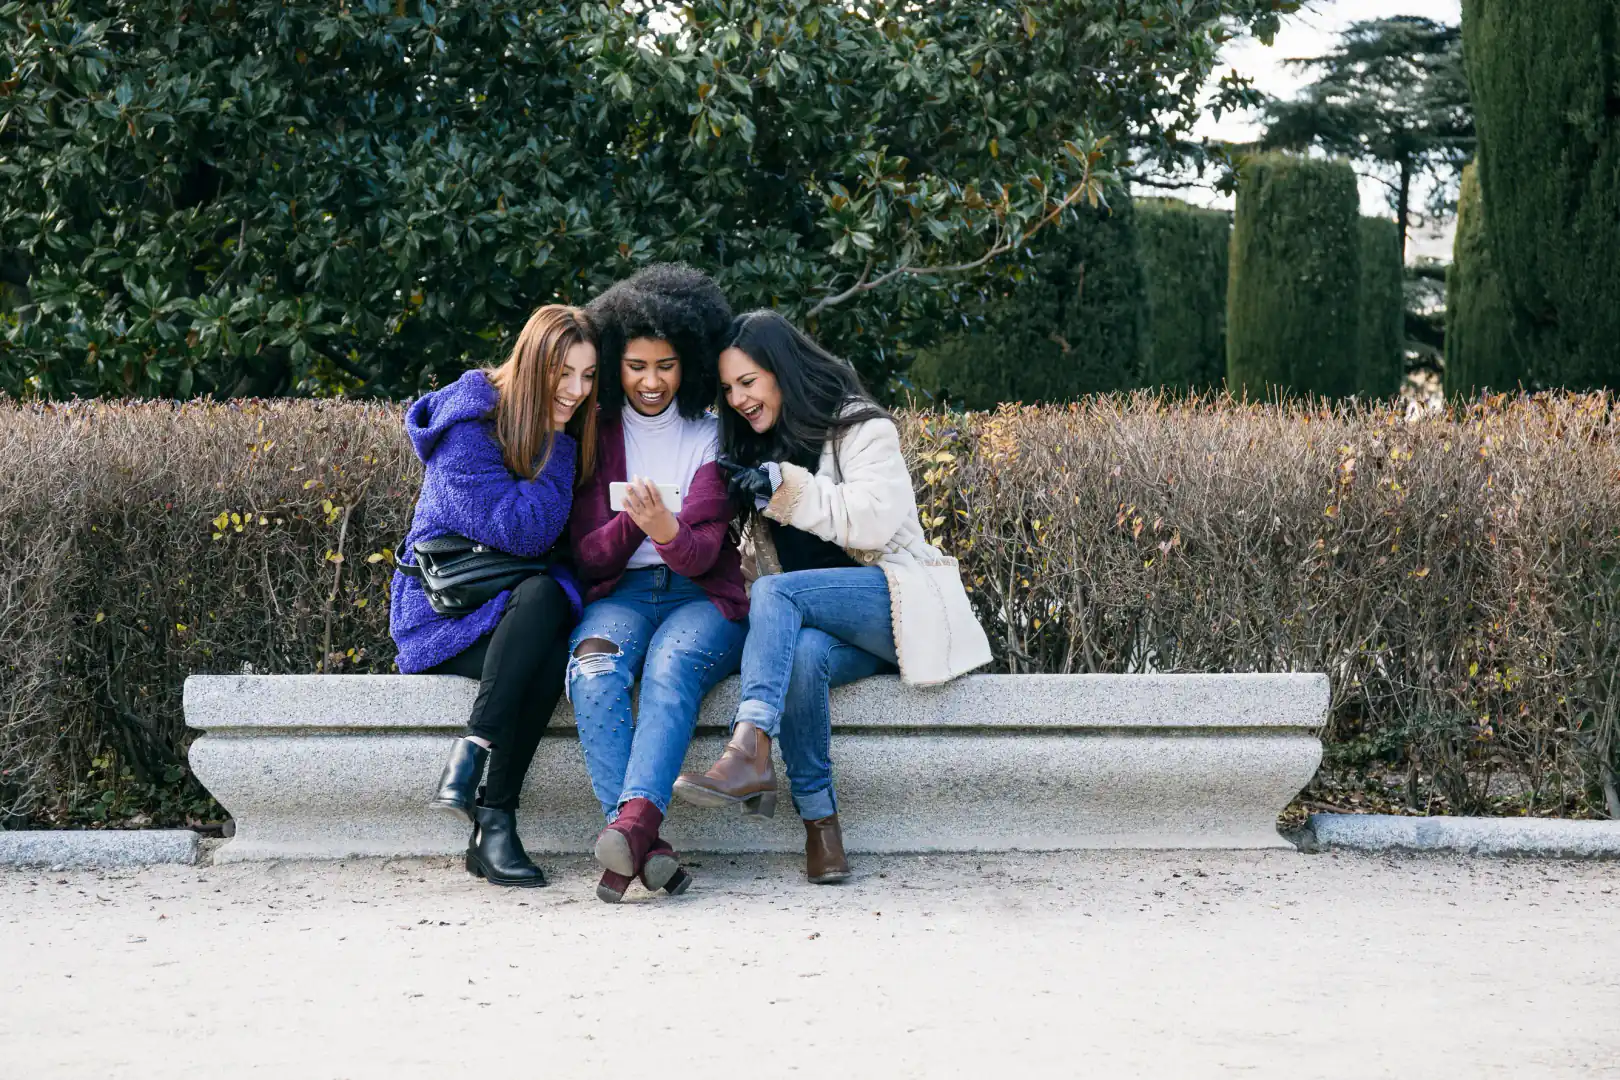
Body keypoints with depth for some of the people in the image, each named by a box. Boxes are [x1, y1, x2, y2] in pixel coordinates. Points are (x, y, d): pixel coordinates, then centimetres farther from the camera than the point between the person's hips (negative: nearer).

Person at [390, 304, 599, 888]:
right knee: (541, 598, -36)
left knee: (554, 650, -33)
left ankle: (494, 828, -32)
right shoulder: (470, 424, -11)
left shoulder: (569, 434, 9)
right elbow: (521, 531, -20)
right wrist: (557, 445, -15)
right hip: (442, 613, -5)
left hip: (521, 609, 5)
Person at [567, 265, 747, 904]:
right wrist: (631, 523, -18)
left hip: (701, 596, -1)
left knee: (672, 666, -36)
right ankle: (643, 844, -46)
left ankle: (631, 823, -56)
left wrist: (665, 529, -28)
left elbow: (702, 555, -4)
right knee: (594, 667, -34)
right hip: (620, 594, 1)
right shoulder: (597, 436, 12)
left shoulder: (710, 436, 7)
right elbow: (586, 556, 4)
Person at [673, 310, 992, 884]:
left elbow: (874, 520, -14)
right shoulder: (755, 449, 22)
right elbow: (749, 558, 27)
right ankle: (819, 822, -37)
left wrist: (784, 487, -15)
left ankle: (749, 752, -48)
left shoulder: (859, 426, 2)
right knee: (802, 652, -34)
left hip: (894, 606, -5)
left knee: (777, 592, -32)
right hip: (820, 622, 5)